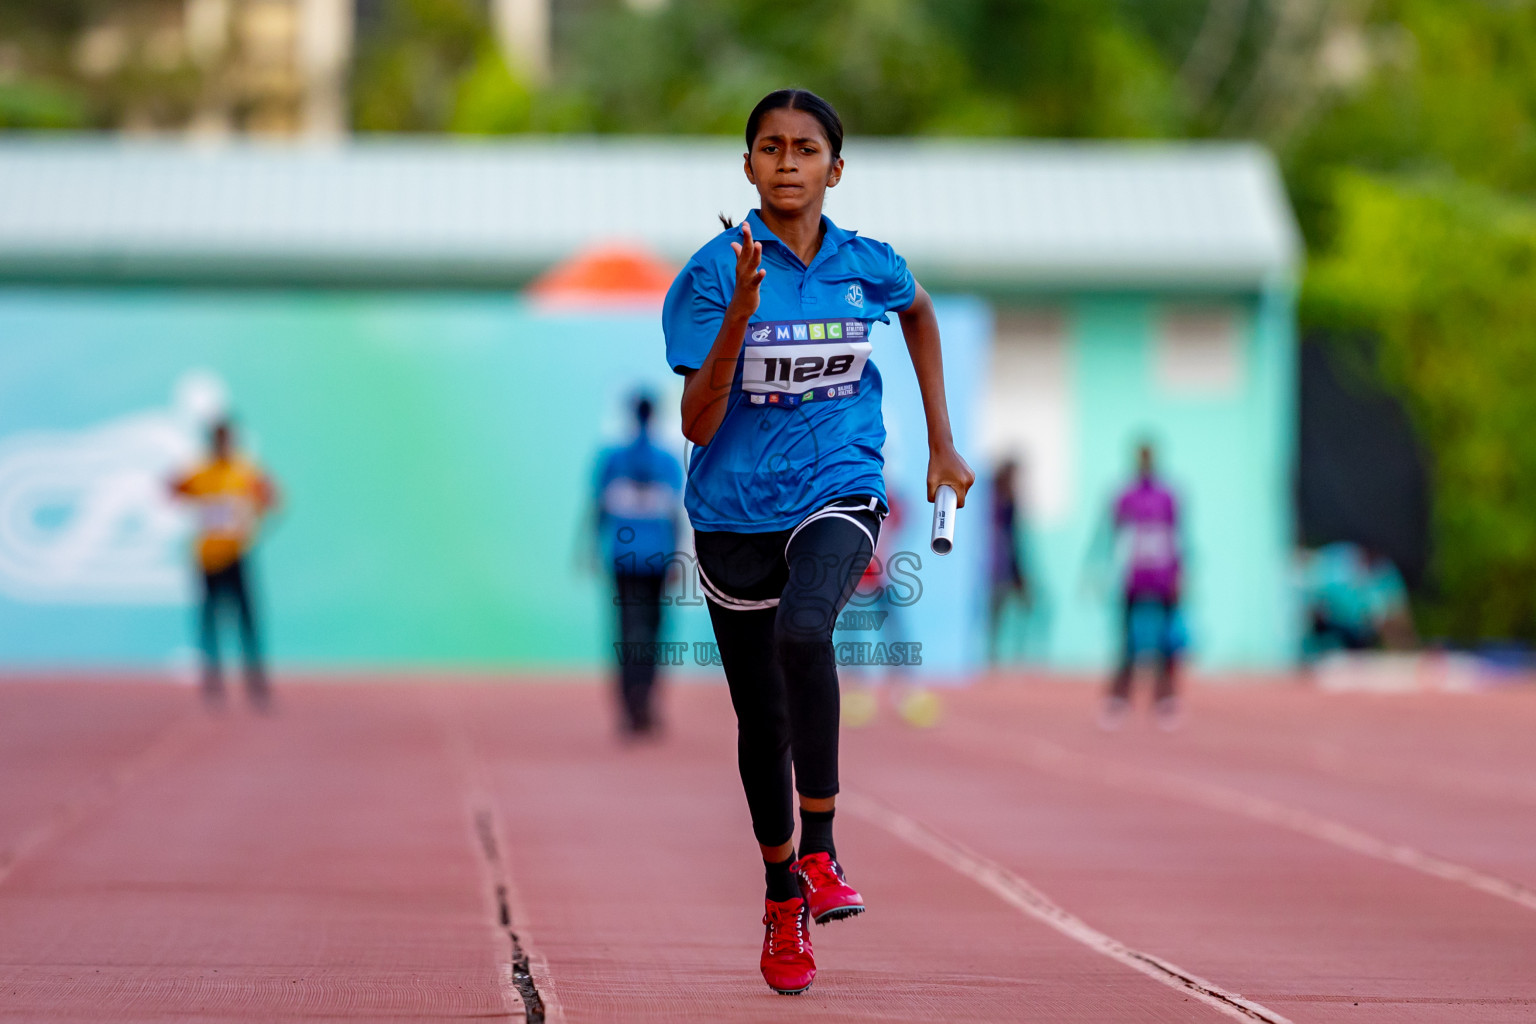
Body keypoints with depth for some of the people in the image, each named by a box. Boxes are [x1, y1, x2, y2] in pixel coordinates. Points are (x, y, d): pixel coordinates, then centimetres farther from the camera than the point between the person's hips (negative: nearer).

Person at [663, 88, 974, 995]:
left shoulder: (868, 266, -2)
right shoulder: (717, 272, -10)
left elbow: (920, 311, 24)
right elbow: (697, 425, -15)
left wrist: (942, 442, 22)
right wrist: (740, 315, -28)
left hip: (839, 491, 0)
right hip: (737, 511, 0)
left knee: (803, 632, -32)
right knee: (761, 717, 10)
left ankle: (821, 848, -23)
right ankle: (782, 897, 31)